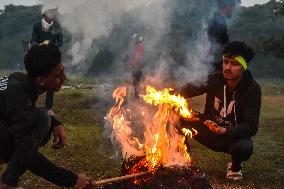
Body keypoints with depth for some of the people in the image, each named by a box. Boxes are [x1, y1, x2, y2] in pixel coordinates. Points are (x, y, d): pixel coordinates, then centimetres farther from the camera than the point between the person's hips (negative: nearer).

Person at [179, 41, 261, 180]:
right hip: (209, 130, 3)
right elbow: (189, 89, 0)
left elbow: (252, 126, -23)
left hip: (234, 136, -2)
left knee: (244, 147, -38)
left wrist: (225, 130, -40)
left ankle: (235, 166, 0)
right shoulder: (215, 79, -9)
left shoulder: (252, 89, -18)